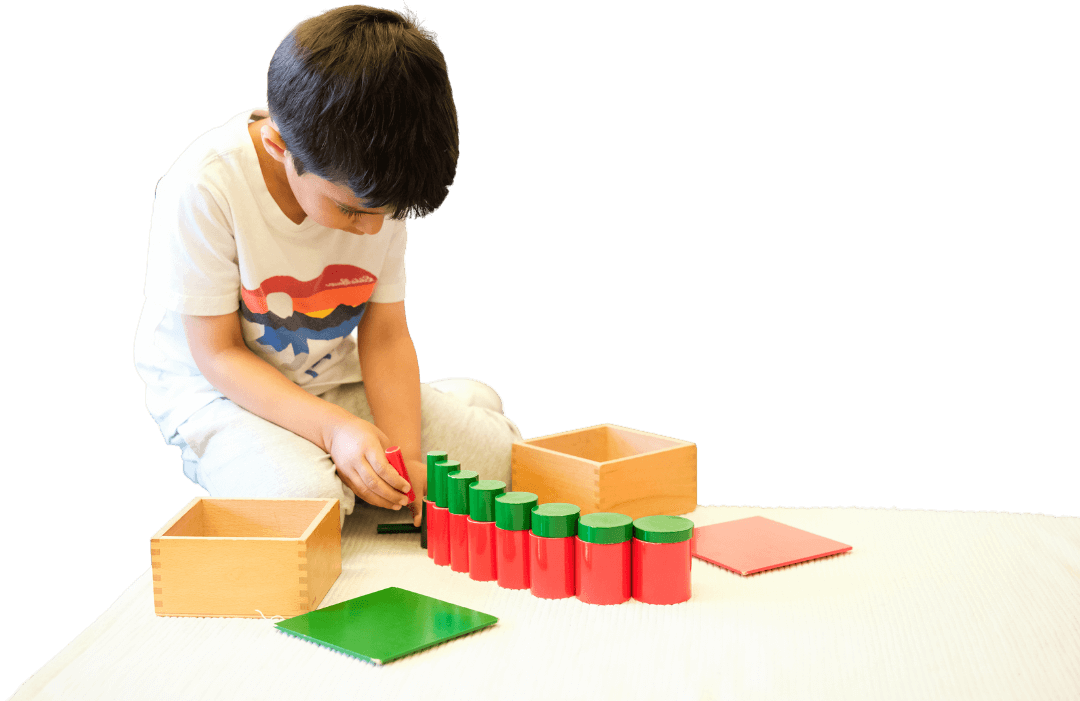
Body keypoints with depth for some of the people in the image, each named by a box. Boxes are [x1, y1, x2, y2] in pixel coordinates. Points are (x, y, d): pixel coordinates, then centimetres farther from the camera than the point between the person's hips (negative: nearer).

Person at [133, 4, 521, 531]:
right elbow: (218, 354, -20)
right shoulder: (205, 187, -26)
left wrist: (405, 456, -20)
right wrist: (334, 428, -32)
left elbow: (385, 335, -5)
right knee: (303, 496, -36)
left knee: (501, 455, -7)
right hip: (217, 390, -5)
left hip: (334, 381, 5)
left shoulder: (378, 189, -11)